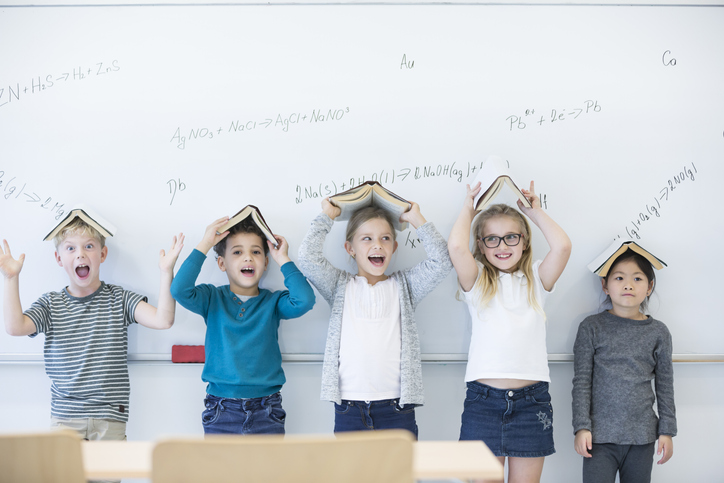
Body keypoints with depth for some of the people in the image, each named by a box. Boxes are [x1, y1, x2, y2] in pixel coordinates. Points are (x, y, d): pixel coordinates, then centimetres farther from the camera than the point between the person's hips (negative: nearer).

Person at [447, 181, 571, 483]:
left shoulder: (536, 279, 9)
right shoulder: (477, 281, 5)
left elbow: (562, 246, -9)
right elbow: (456, 247, -13)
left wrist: (535, 212, 7)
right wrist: (468, 209, 4)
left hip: (531, 400, 1)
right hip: (484, 398, -1)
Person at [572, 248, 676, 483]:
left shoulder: (658, 332, 6)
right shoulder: (592, 327, 0)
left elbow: (665, 385, 10)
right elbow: (582, 381, -1)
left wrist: (667, 430, 7)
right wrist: (582, 427, -6)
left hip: (642, 436, 2)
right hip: (600, 435, -2)